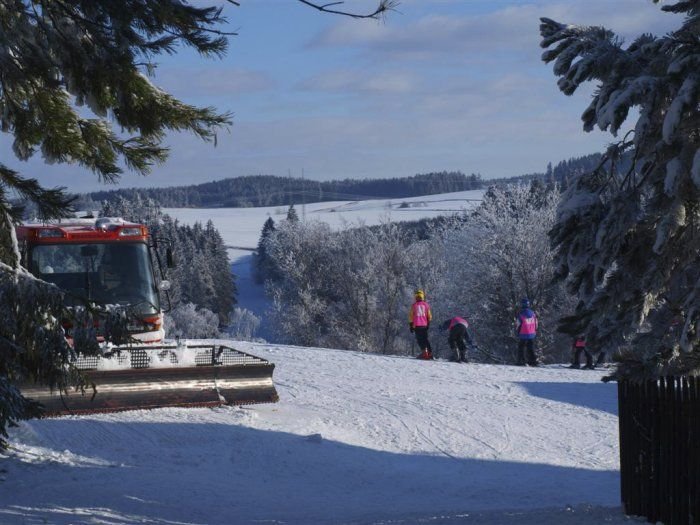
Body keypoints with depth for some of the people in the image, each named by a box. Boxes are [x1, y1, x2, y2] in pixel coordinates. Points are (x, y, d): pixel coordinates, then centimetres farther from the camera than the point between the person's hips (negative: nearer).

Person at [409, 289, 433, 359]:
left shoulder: (414, 305, 0)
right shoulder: (426, 305, 5)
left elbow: (411, 316, 1)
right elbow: (429, 316, 8)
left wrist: (411, 326, 6)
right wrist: (428, 324, 19)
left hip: (416, 325, -3)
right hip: (424, 325, 3)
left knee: (419, 339, -3)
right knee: (425, 339, 13)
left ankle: (424, 352, -18)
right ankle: (430, 352, 4)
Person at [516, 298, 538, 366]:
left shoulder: (521, 314, -13)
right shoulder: (533, 313, 3)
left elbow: (519, 325, -8)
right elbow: (536, 324, 9)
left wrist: (518, 333, 6)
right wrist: (535, 332, 20)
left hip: (523, 335, -4)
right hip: (532, 334, 4)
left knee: (521, 348, 7)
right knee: (531, 348, 12)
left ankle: (521, 361, 4)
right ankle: (533, 361, 8)